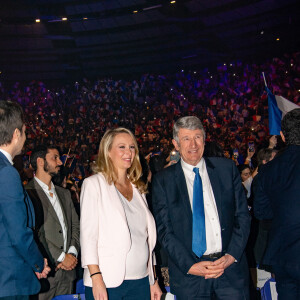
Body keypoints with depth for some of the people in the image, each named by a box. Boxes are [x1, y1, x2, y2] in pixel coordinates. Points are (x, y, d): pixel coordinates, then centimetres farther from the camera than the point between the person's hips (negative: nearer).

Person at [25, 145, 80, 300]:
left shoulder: (64, 193, 18)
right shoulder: (28, 193, -8)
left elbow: (75, 226, 14)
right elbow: (32, 234, -15)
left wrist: (72, 253, -3)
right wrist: (60, 257, -12)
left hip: (67, 270, 6)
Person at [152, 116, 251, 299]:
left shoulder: (227, 168, 5)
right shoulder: (163, 180, 1)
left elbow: (243, 215, 5)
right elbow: (164, 230, -2)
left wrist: (232, 255, -7)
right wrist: (189, 265, -12)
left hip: (230, 266, 1)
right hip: (188, 273, -1)